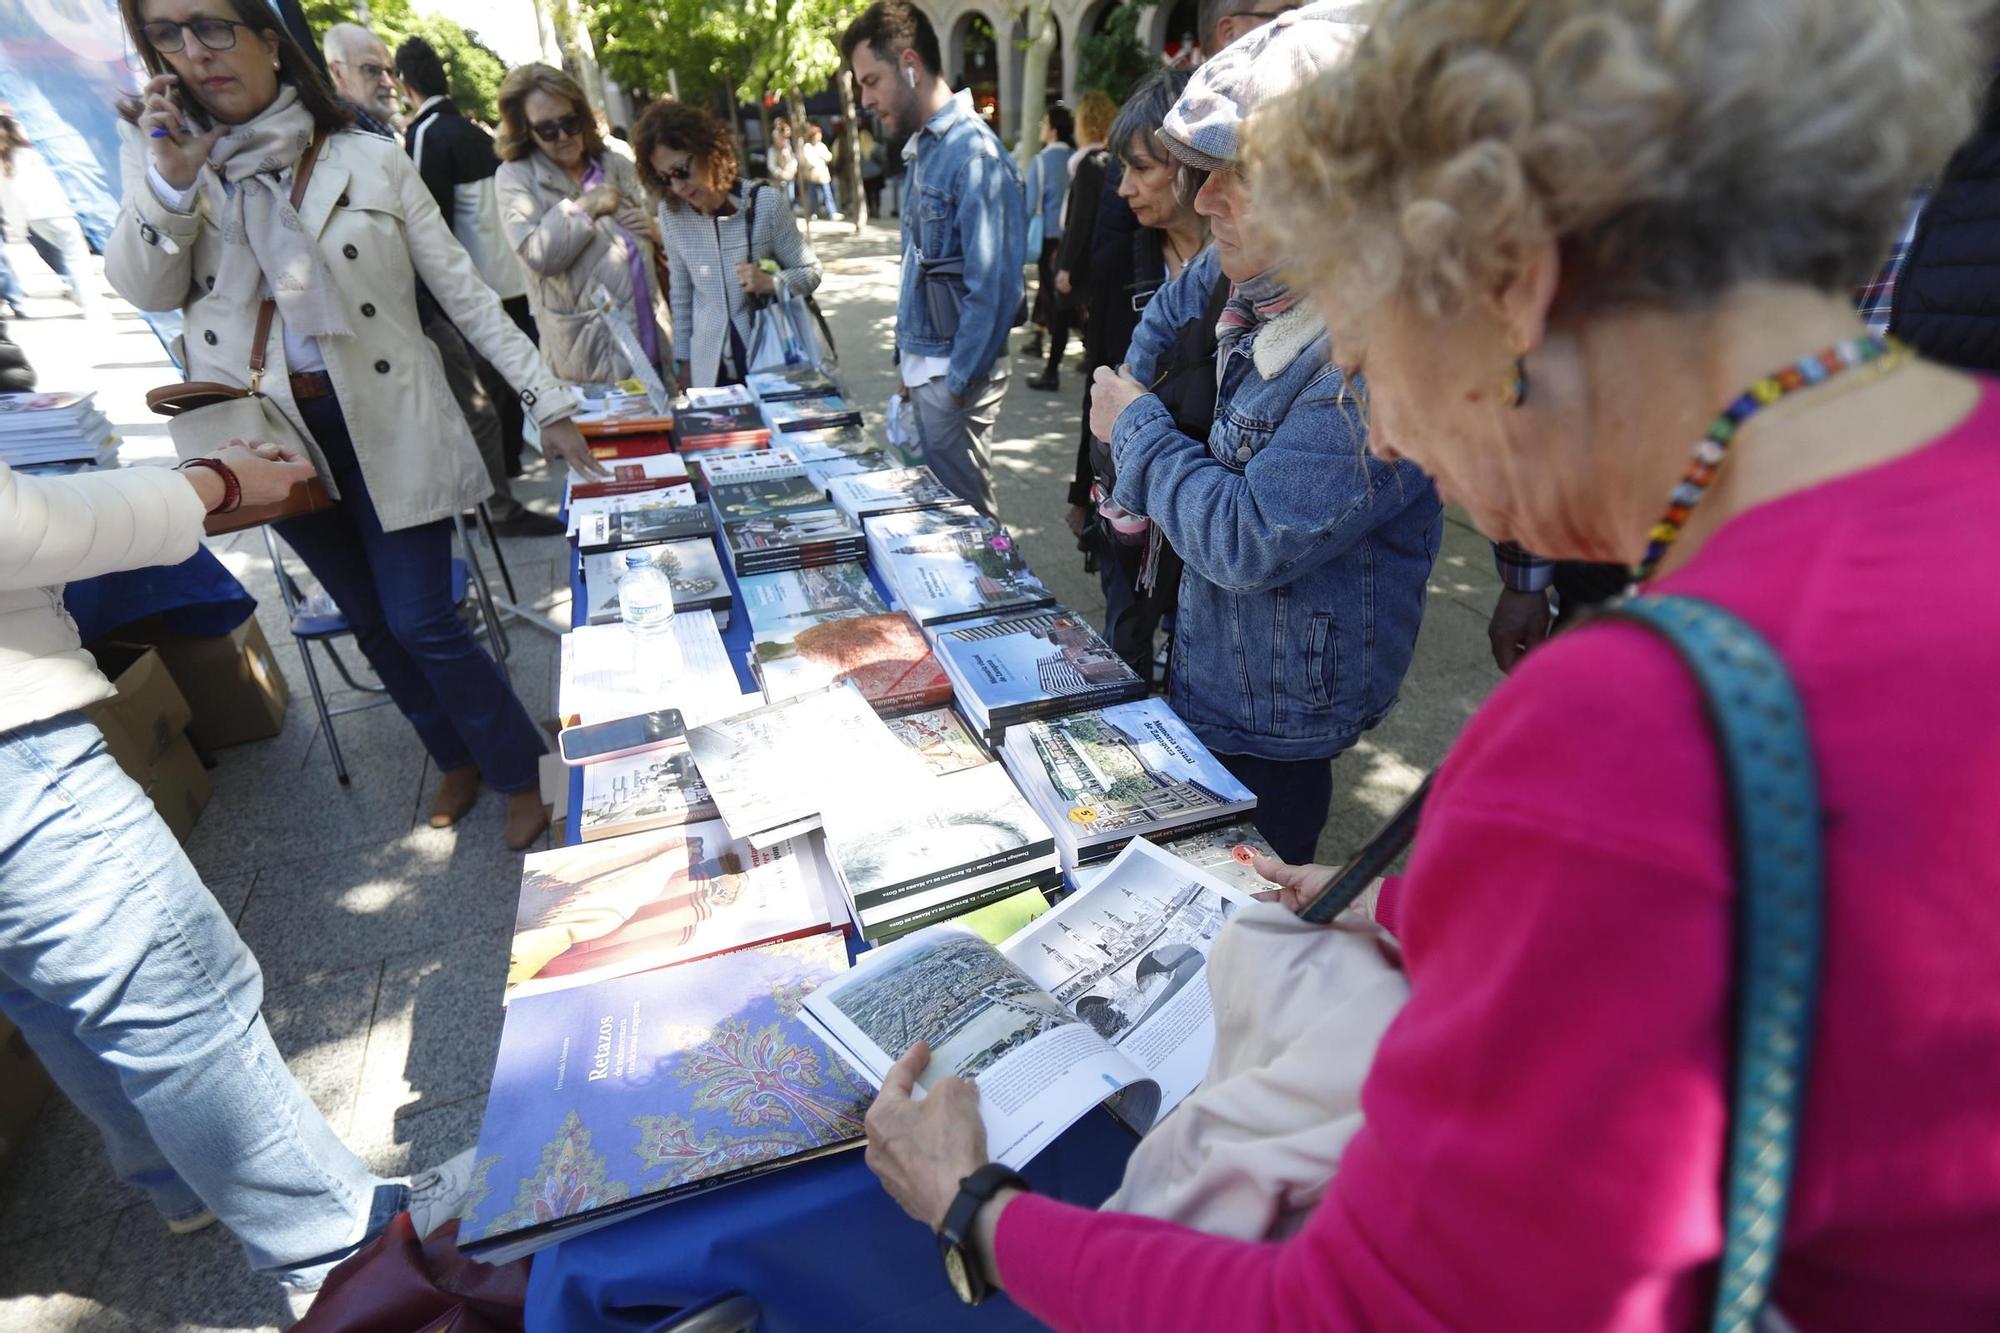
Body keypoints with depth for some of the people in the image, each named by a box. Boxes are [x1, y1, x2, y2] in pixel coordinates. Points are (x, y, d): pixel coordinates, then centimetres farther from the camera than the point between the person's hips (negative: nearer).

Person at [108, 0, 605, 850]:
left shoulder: (372, 161, -5)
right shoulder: (172, 164, 5)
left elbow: (463, 292, -4)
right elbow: (143, 292, -3)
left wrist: (550, 404, -9)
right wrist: (171, 181, -18)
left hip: (387, 424, -4)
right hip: (275, 437, 4)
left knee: (422, 623, -6)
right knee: (371, 622, 13)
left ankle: (521, 775, 13)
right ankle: (456, 758, 33)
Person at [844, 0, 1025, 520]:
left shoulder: (973, 153, -15)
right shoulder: (924, 148, 13)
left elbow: (993, 287, -20)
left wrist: (959, 383, -16)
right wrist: (907, 359, 17)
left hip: (952, 376, -9)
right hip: (924, 369, 9)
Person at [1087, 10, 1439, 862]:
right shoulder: (1242, 274, -3)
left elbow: (1250, 543, -31)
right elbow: (1162, 329, 18)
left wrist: (1135, 425, -17)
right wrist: (1134, 482, 6)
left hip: (1268, 737, -8)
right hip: (1200, 680, 8)